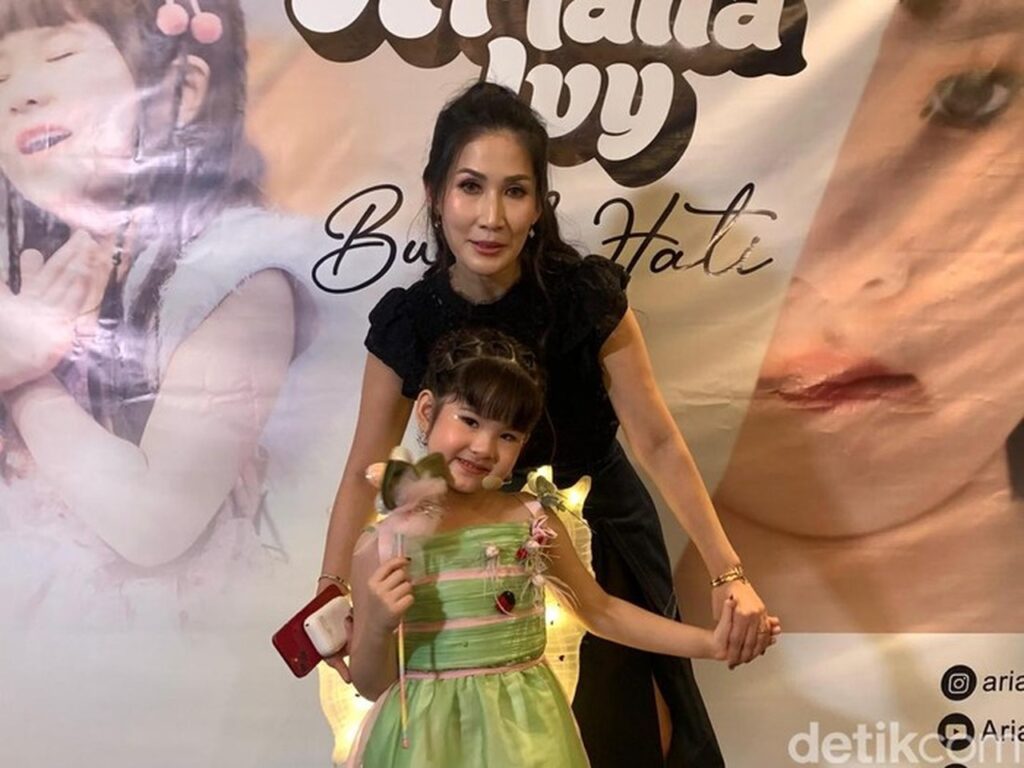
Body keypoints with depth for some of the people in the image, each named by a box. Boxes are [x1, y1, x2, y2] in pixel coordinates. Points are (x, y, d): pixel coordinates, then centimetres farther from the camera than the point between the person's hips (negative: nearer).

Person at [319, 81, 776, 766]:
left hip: (601, 541, -1)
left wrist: (730, 574, -20)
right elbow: (364, 473, -9)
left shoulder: (589, 297, -22)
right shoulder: (406, 324, -18)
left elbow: (658, 441, -17)